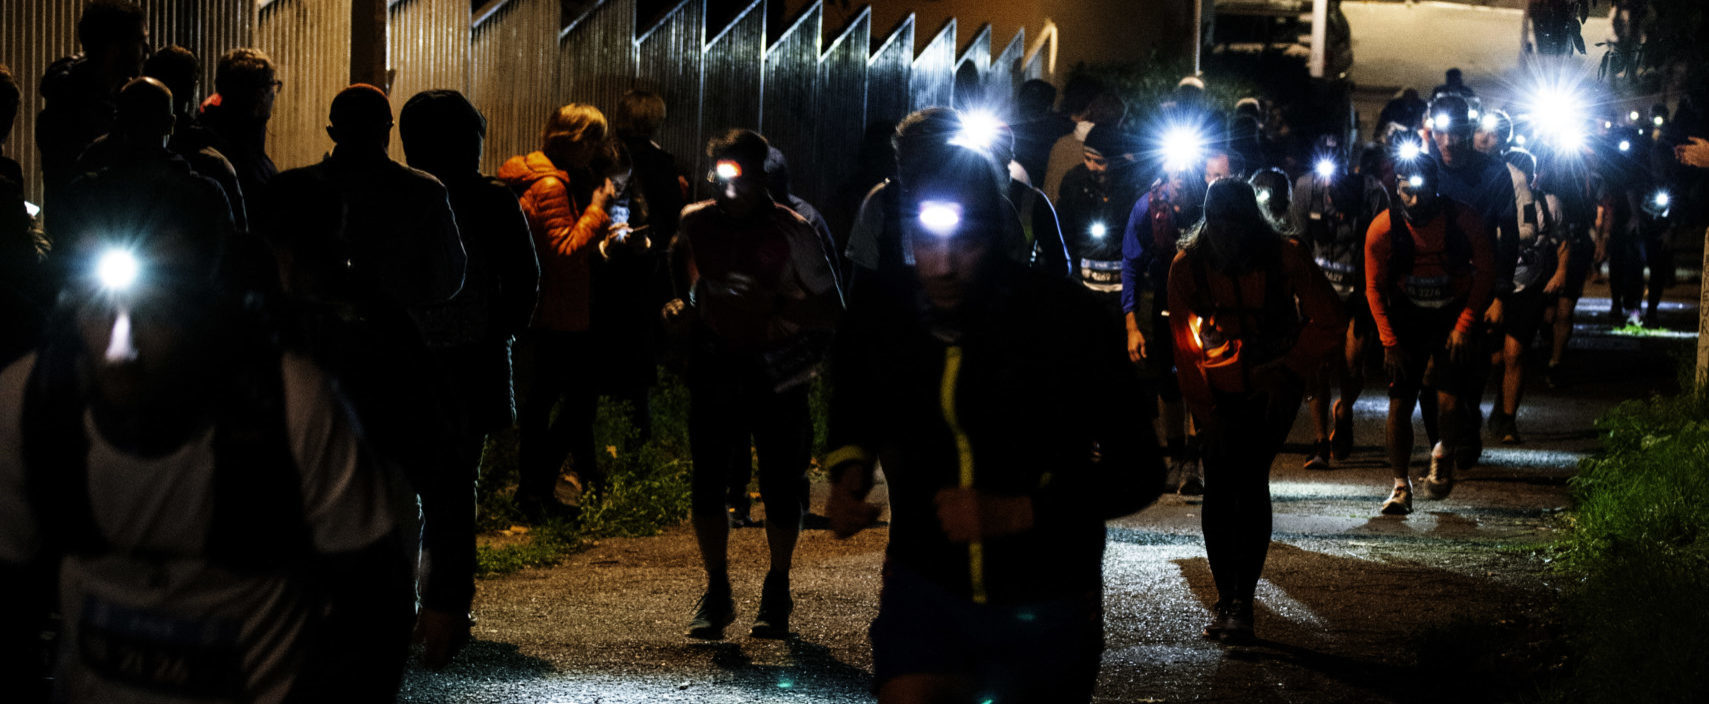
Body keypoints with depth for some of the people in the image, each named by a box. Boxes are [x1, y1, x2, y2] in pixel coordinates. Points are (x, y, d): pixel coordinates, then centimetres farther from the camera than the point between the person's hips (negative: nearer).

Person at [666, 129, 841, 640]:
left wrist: (775, 304, -23)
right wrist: (681, 305, 3)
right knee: (706, 479, -3)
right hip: (716, 362, 2)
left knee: (781, 483, 3)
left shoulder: (790, 232, -8)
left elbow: (832, 312, -9)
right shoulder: (695, 223, 2)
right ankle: (716, 592, 11)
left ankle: (777, 594, 20)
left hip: (777, 367, -2)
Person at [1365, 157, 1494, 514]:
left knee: (1449, 401, -14)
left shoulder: (1464, 220, -14)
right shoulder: (1382, 229, -12)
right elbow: (1375, 288, -3)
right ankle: (1400, 486, 4)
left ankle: (1443, 458, 18)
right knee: (1399, 403, -7)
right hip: (1407, 320, 1)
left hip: (1455, 317, -1)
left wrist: (1464, 326, -11)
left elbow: (1485, 273, -4)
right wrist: (1390, 342, -10)